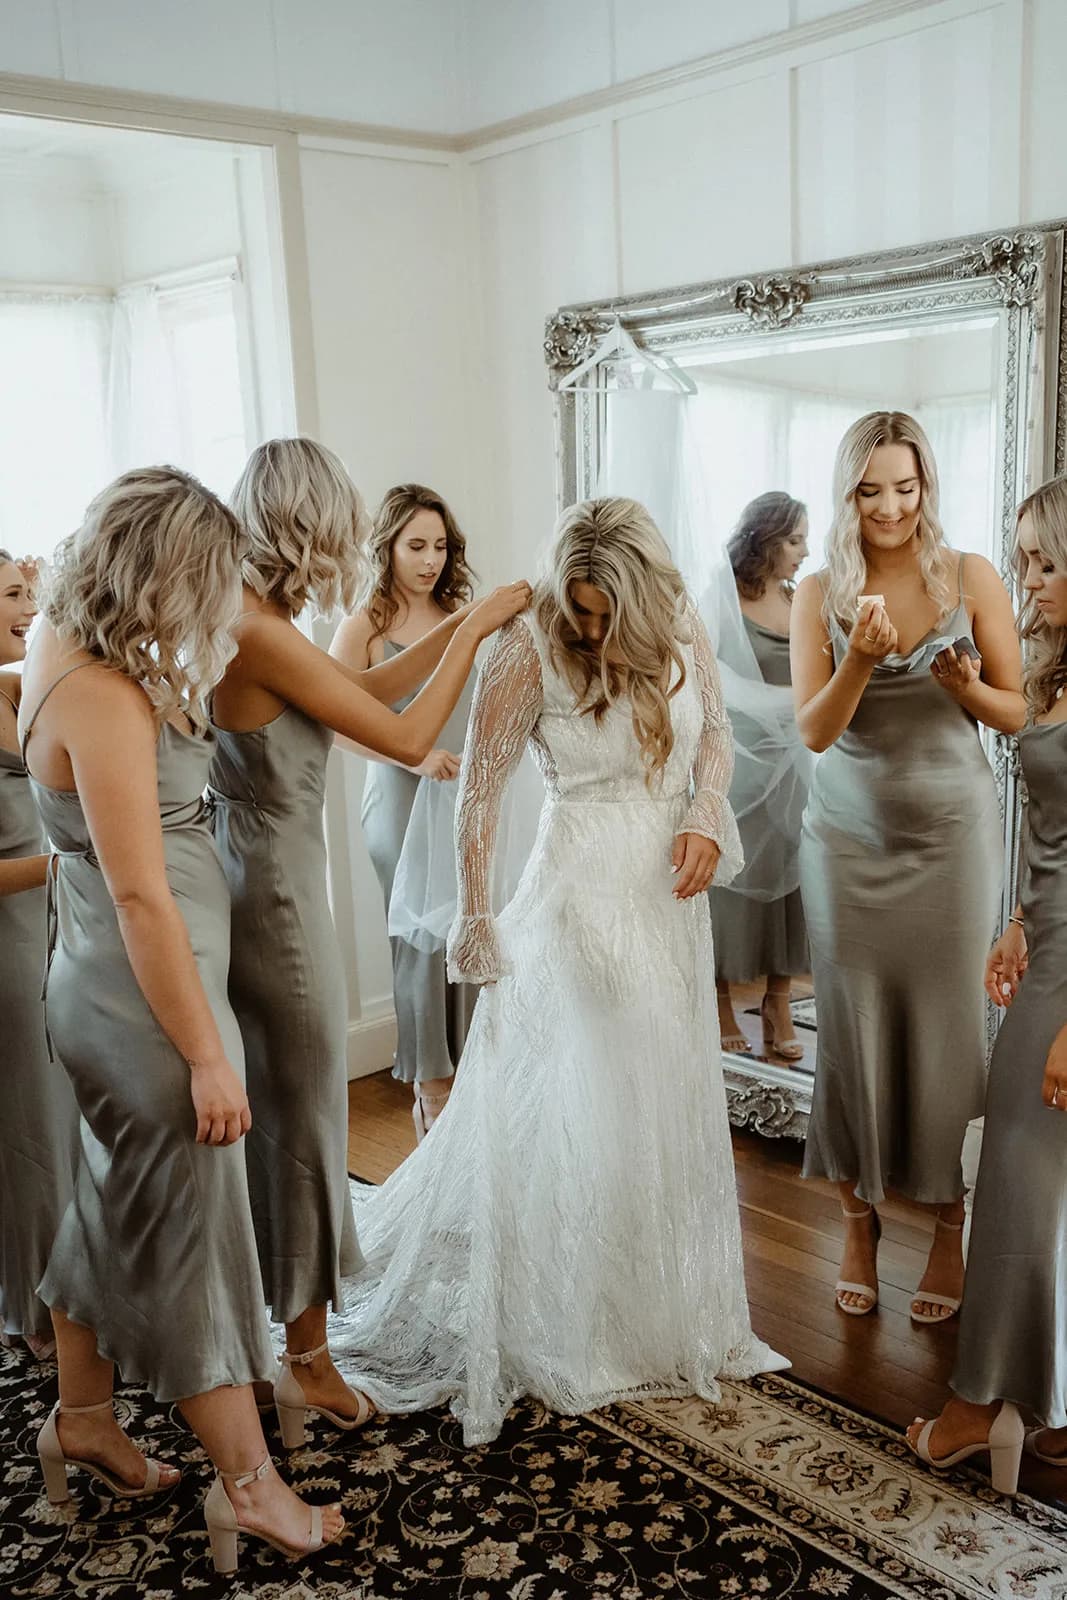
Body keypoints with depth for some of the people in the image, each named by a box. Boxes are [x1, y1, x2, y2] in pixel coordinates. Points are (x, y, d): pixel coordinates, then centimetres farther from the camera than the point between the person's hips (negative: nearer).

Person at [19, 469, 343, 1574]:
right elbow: (140, 895, -25)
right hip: (147, 995, -10)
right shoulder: (104, 697, -25)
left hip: (100, 986, 10)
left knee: (116, 1208, 22)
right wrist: (205, 1056, -21)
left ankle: (82, 1418, 42)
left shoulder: (68, 651, 3)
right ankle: (247, 1484, 20)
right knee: (191, 1232, 3)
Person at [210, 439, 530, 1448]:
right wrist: (478, 629, -7)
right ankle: (307, 1362, 23)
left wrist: (464, 624, 12)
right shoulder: (264, 636, -23)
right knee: (301, 1119, 5)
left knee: (272, 1111, 21)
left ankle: (272, 1329, 39)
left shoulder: (242, 621, 4)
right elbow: (409, 737, -18)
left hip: (249, 882, 9)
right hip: (276, 898, -9)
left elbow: (366, 690, 13)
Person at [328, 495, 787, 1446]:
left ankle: (666, 1314, 38)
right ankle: (568, 1337, 22)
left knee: (668, 1104, 16)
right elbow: (480, 789, -11)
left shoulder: (683, 630, -2)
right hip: (584, 895, -5)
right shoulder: (530, 652, -16)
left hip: (673, 897, 6)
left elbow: (716, 734, 11)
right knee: (578, 1110, 2)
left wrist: (706, 819, -7)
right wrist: (476, 921, -9)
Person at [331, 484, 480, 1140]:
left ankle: (466, 1072, 23)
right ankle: (432, 1090, 18)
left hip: (466, 797, 4)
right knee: (423, 937, 2)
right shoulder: (366, 627, -5)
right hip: (404, 798, -4)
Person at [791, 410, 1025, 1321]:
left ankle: (949, 1230, 19)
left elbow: (1016, 712, 2)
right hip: (850, 836, 1)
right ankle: (859, 1224, 20)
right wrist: (860, 661, -22)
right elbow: (814, 732, -5)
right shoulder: (821, 595, 1)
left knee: (948, 1026, 2)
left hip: (950, 833, -1)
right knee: (854, 1026, 5)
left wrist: (967, 686, -19)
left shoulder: (973, 579, -1)